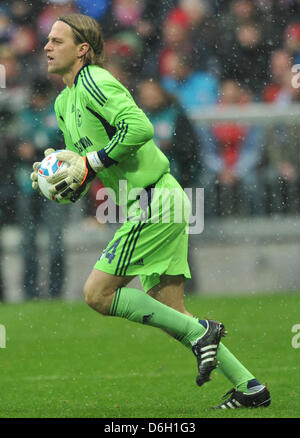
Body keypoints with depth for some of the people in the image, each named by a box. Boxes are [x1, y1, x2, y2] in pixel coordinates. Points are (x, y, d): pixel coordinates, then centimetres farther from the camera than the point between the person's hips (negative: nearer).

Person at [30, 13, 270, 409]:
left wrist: (90, 165, -19)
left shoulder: (94, 82, -12)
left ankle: (199, 332, -8)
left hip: (154, 203, -10)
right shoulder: (64, 102, 18)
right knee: (169, 313, 8)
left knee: (98, 294, -10)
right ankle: (249, 387, 9)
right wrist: (58, 177, 2)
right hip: (158, 203, 10)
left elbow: (139, 127, -26)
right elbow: (79, 161, 24)